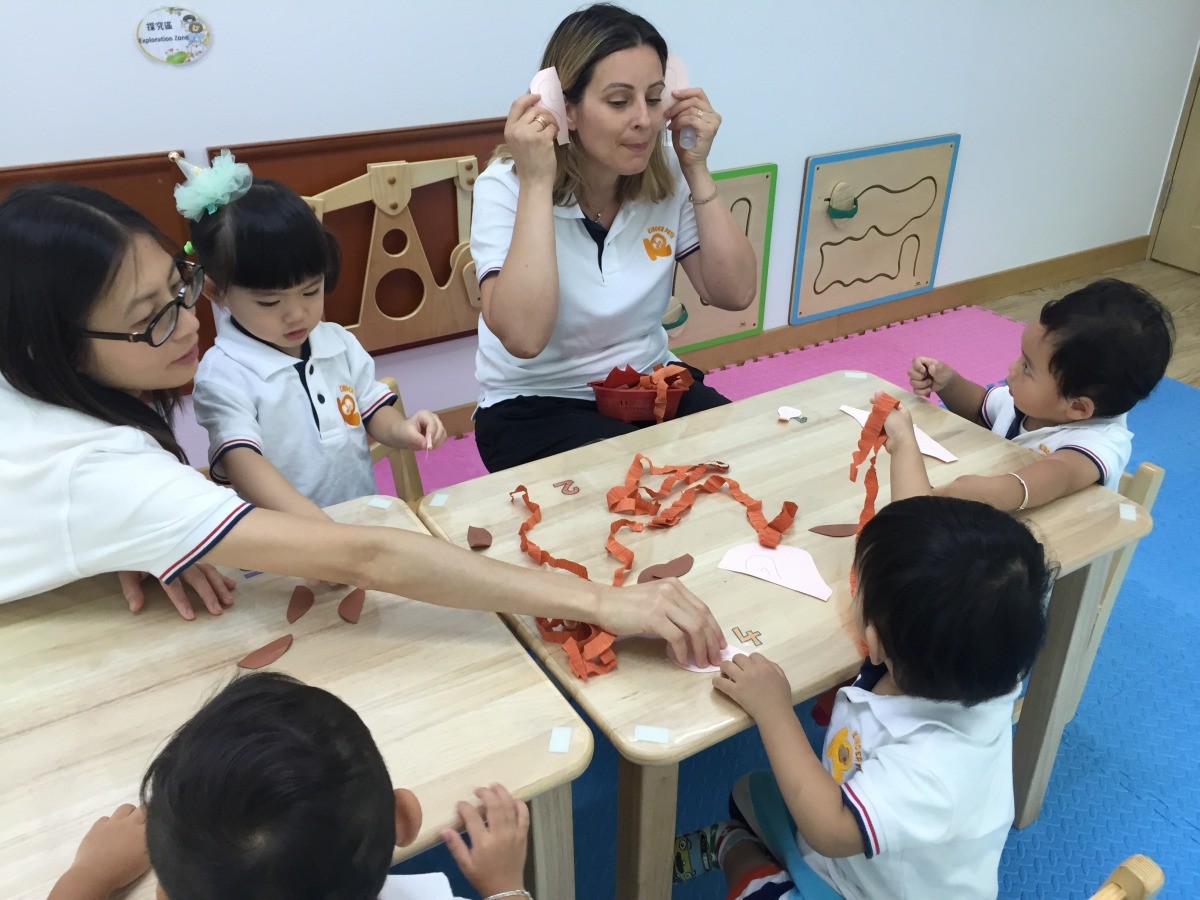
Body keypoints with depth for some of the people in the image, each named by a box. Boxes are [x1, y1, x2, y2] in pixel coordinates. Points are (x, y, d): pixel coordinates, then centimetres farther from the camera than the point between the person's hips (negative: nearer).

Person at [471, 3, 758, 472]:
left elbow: (734, 294, -9)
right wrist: (537, 184, -30)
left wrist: (698, 171, -14)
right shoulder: (505, 188, -17)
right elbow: (524, 337, -31)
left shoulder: (667, 178, -4)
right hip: (536, 406, -4)